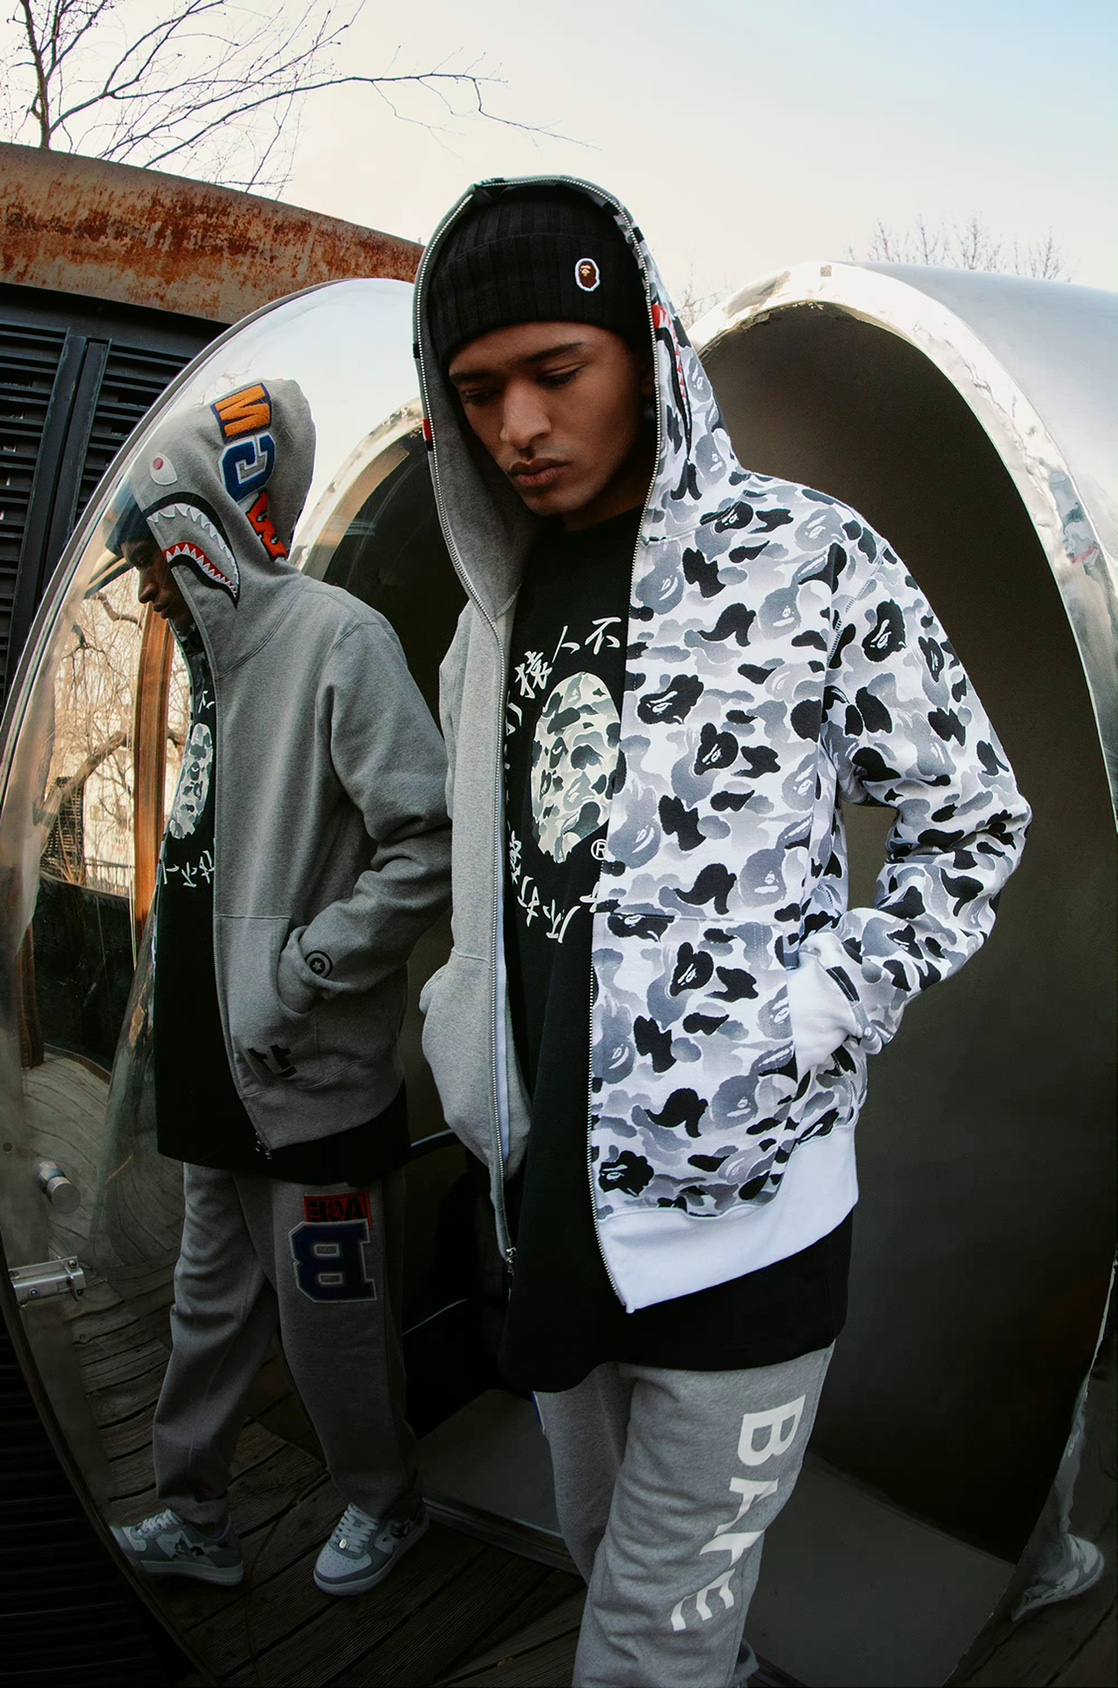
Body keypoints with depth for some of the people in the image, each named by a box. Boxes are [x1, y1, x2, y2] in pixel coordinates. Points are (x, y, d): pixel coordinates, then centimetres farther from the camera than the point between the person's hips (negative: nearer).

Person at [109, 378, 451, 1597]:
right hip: (218, 1078, 8)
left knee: (331, 1321, 9)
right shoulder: (221, 659, 12)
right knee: (212, 1304, 19)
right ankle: (194, 1516, 35)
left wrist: (291, 979, -19)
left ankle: (383, 1504, 33)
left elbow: (428, 846, -22)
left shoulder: (334, 637, -15)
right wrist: (176, 998, 11)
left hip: (313, 1082, -8)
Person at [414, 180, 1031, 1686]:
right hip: (553, 1195, 6)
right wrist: (468, 1036, 11)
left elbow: (975, 825, -4)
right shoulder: (497, 610, 8)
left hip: (743, 1200, -6)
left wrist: (815, 1024, -13)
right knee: (606, 1550, 24)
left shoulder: (805, 560, -10)